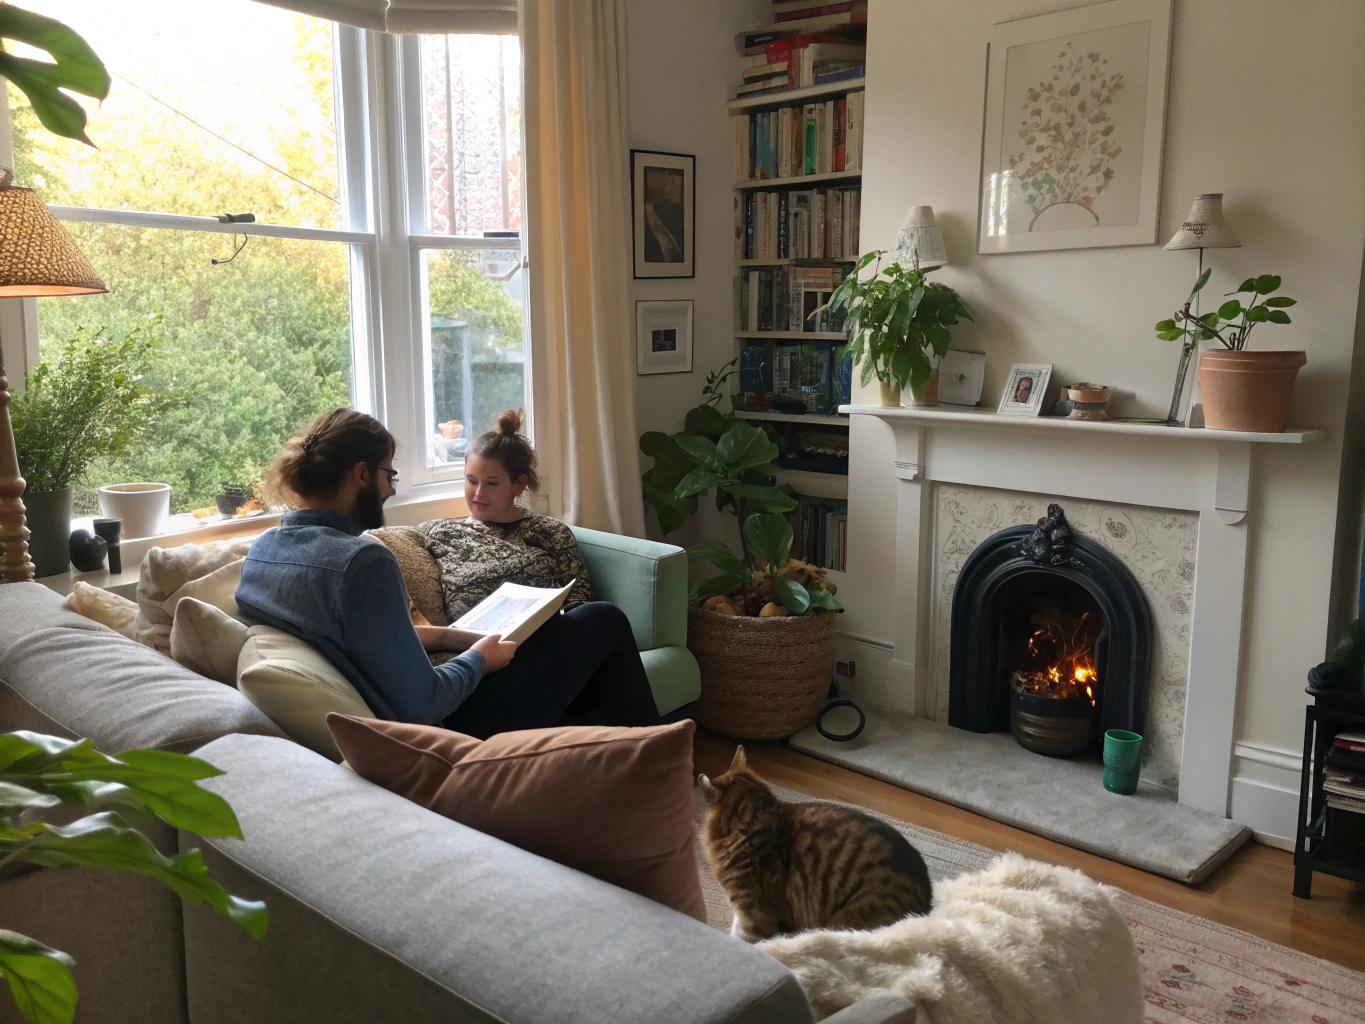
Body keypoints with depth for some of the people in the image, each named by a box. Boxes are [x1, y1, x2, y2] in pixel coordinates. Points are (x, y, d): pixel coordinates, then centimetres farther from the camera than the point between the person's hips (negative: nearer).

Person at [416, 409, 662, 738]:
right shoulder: (439, 534, 23)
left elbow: (581, 602, 13)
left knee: (604, 617, -34)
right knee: (609, 620, -28)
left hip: (553, 657, 2)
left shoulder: (551, 532, 22)